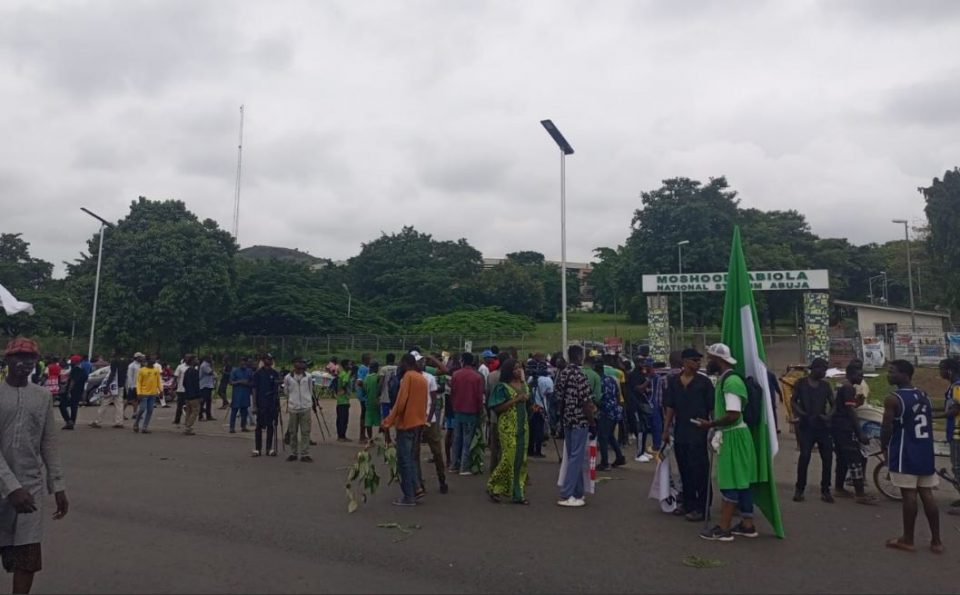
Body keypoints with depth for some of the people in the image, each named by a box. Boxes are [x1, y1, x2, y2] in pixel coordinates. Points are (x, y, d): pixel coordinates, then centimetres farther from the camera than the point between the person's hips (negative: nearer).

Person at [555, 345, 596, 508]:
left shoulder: (561, 374, 7)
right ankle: (566, 495, -1)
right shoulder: (580, 376, -17)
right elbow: (586, 403, -18)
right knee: (576, 457, -3)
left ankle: (578, 492, 23)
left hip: (566, 420, 8)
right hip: (580, 421, -8)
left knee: (572, 457, 15)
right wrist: (592, 423, -10)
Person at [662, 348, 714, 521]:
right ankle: (688, 503, 25)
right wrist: (666, 429, 6)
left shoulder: (704, 382, -3)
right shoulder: (673, 381, 6)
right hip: (680, 433, 4)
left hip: (698, 433, -4)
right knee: (684, 469, 12)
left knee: (699, 470, -1)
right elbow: (670, 407, 9)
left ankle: (701, 507, 7)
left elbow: (712, 408, -3)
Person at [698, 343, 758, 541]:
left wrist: (710, 424, -16)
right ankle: (747, 525, 23)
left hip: (733, 436, -10)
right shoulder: (724, 380, 12)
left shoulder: (731, 381, -20)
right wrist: (713, 423, 11)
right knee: (740, 482, 14)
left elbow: (733, 415, -26)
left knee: (731, 483, -4)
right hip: (730, 435, 10)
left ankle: (724, 529, 2)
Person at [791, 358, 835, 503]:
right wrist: (801, 413, -13)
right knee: (805, 456, -9)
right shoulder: (801, 383, 3)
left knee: (827, 457, 0)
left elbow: (833, 404, 12)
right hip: (806, 425, -3)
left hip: (823, 425, 3)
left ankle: (825, 490, 12)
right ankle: (799, 489, 1)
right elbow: (794, 401, 5)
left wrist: (829, 416, -7)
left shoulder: (825, 385, 10)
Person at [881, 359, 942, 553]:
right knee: (927, 494, 11)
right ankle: (936, 541, 16)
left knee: (909, 495, -1)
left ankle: (907, 540, 9)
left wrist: (884, 446, 3)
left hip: (905, 453, -7)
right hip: (925, 451, 7)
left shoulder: (893, 399, -15)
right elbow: (930, 424, 17)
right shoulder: (924, 396, 10)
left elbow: (887, 429, -14)